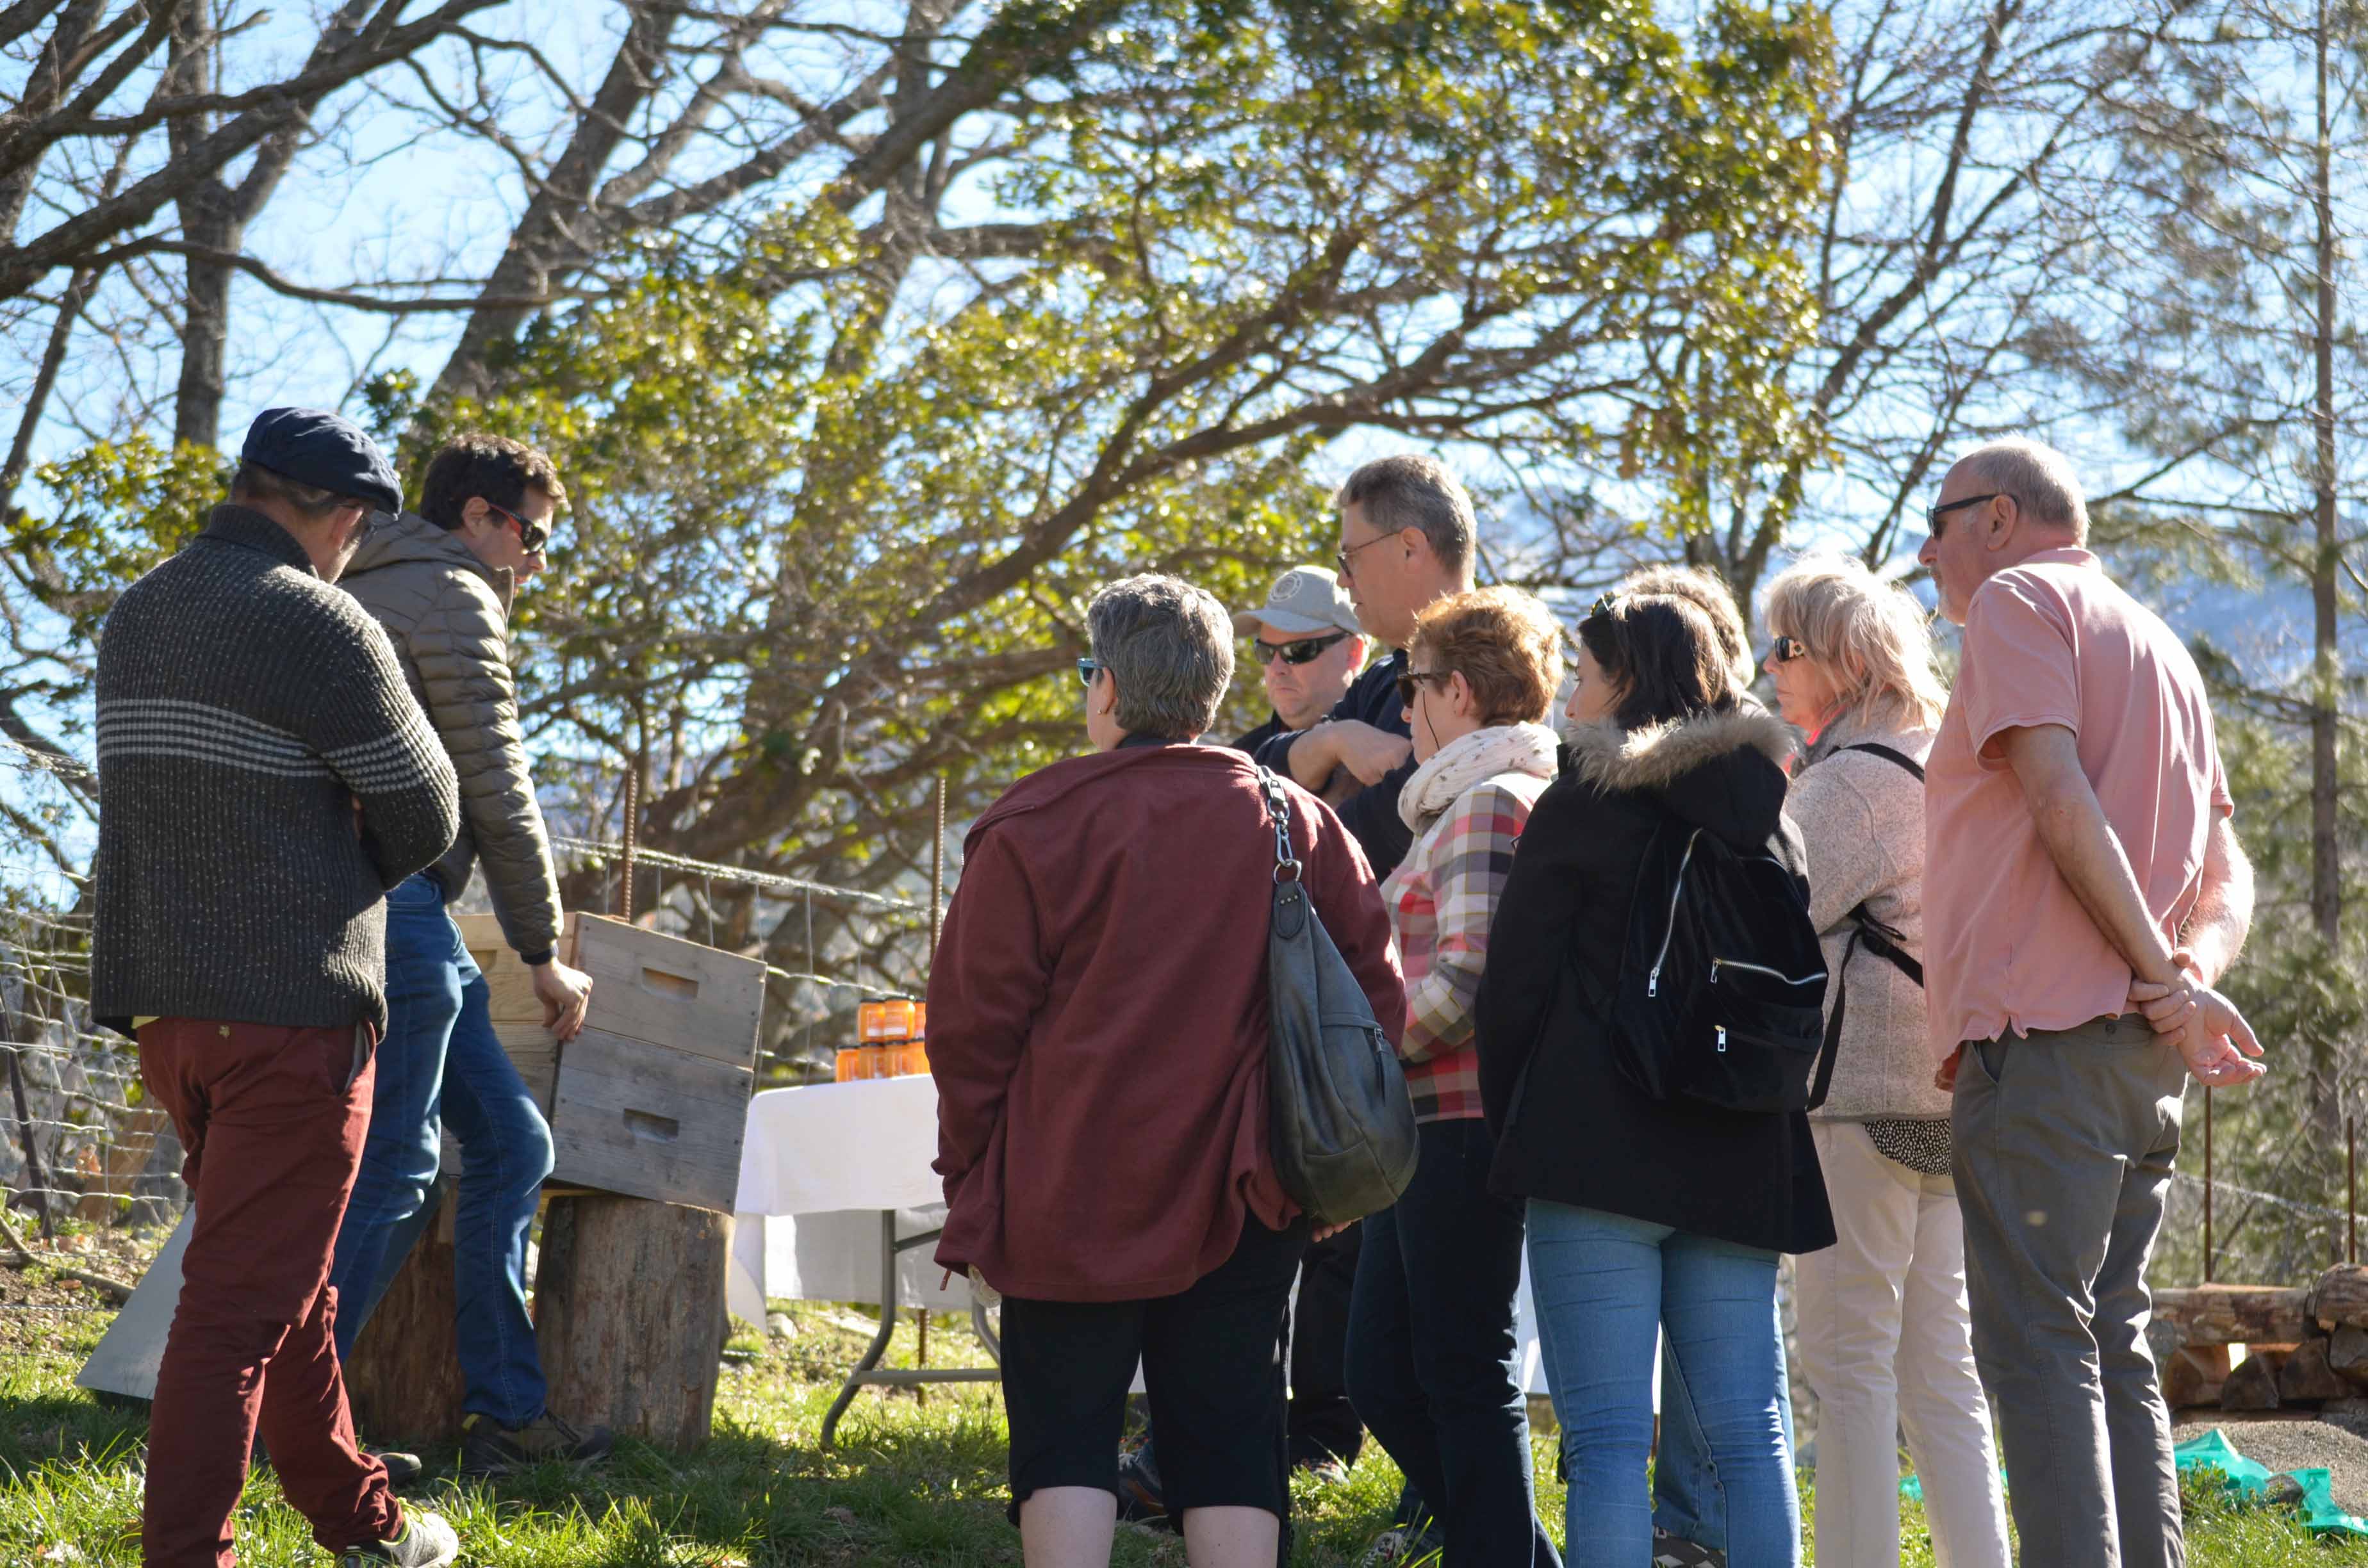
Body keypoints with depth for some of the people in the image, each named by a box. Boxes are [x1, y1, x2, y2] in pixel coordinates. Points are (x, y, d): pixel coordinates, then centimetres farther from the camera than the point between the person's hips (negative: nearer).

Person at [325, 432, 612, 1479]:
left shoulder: (359, 595, 23)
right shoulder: (455, 598, -7)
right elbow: (498, 792, -10)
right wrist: (545, 954, -3)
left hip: (357, 905, 10)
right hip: (397, 903, -10)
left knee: (511, 1140, 11)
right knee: (392, 1166, -6)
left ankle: (505, 1409, 12)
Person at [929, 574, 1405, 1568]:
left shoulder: (1037, 826, -6)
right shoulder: (1301, 826, 5)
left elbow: (973, 1021, -5)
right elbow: (1374, 1001, 7)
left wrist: (967, 1174, 5)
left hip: (1070, 1201, -3)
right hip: (1239, 1207, 3)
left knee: (1066, 1446, 5)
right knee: (1228, 1448, 7)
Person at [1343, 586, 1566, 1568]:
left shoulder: (1488, 802, -11)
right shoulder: (1463, 800, 20)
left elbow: (1464, 978, -20)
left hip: (1463, 1123, -10)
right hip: (1426, 1128, 10)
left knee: (1465, 1376, -5)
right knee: (1381, 1377, 12)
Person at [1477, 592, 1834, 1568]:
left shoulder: (1583, 803, -2)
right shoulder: (1769, 817, 15)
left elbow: (1514, 983, -2)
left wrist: (1513, 1124, 10)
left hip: (1600, 1147, -5)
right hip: (1742, 1159, 6)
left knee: (1606, 1434, -9)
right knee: (1749, 1431, 6)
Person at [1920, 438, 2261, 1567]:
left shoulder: (2015, 600, 0)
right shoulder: (2158, 646, 26)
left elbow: (2058, 790, -15)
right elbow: (2226, 872, 19)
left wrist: (2163, 969, -14)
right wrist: (2192, 972, 1)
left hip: (2042, 1031, -9)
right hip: (2142, 1051, 9)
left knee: (2036, 1346, -11)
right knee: (2113, 1347, 10)